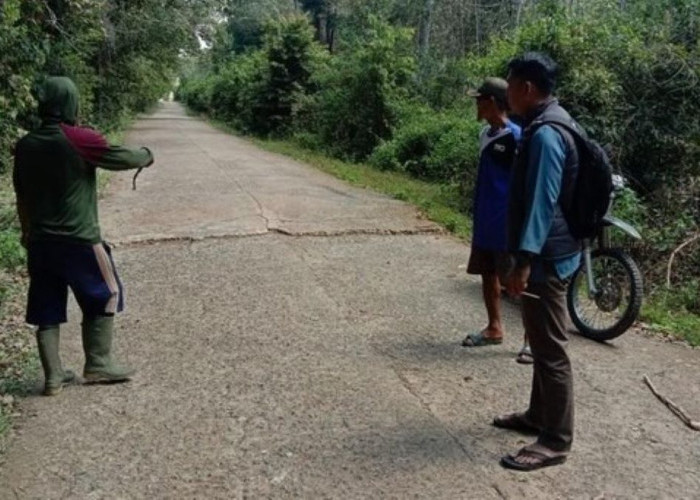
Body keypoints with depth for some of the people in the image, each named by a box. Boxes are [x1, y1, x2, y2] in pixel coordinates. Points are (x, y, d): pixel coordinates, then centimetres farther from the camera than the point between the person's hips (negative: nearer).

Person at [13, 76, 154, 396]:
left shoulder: (25, 145, 5)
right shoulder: (81, 140, -14)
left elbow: (22, 195, 15)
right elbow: (125, 159, -4)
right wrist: (146, 155, 18)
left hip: (40, 241, 6)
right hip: (79, 240, -5)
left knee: (47, 310, 11)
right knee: (105, 297, 13)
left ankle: (53, 376, 15)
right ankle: (98, 364, 17)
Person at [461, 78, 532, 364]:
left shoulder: (516, 137, -15)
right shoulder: (485, 134, 10)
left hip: (508, 221, -8)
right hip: (485, 220, 9)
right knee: (487, 274, 16)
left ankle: (532, 338, 7)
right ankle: (494, 328, 30)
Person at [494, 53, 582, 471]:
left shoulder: (545, 134, -19)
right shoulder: (549, 124, 13)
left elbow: (542, 202, -25)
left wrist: (524, 261, -27)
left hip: (547, 256, -11)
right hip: (549, 252, 11)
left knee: (551, 349, -2)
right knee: (541, 343, 20)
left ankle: (557, 441, 9)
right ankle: (539, 415, 34)